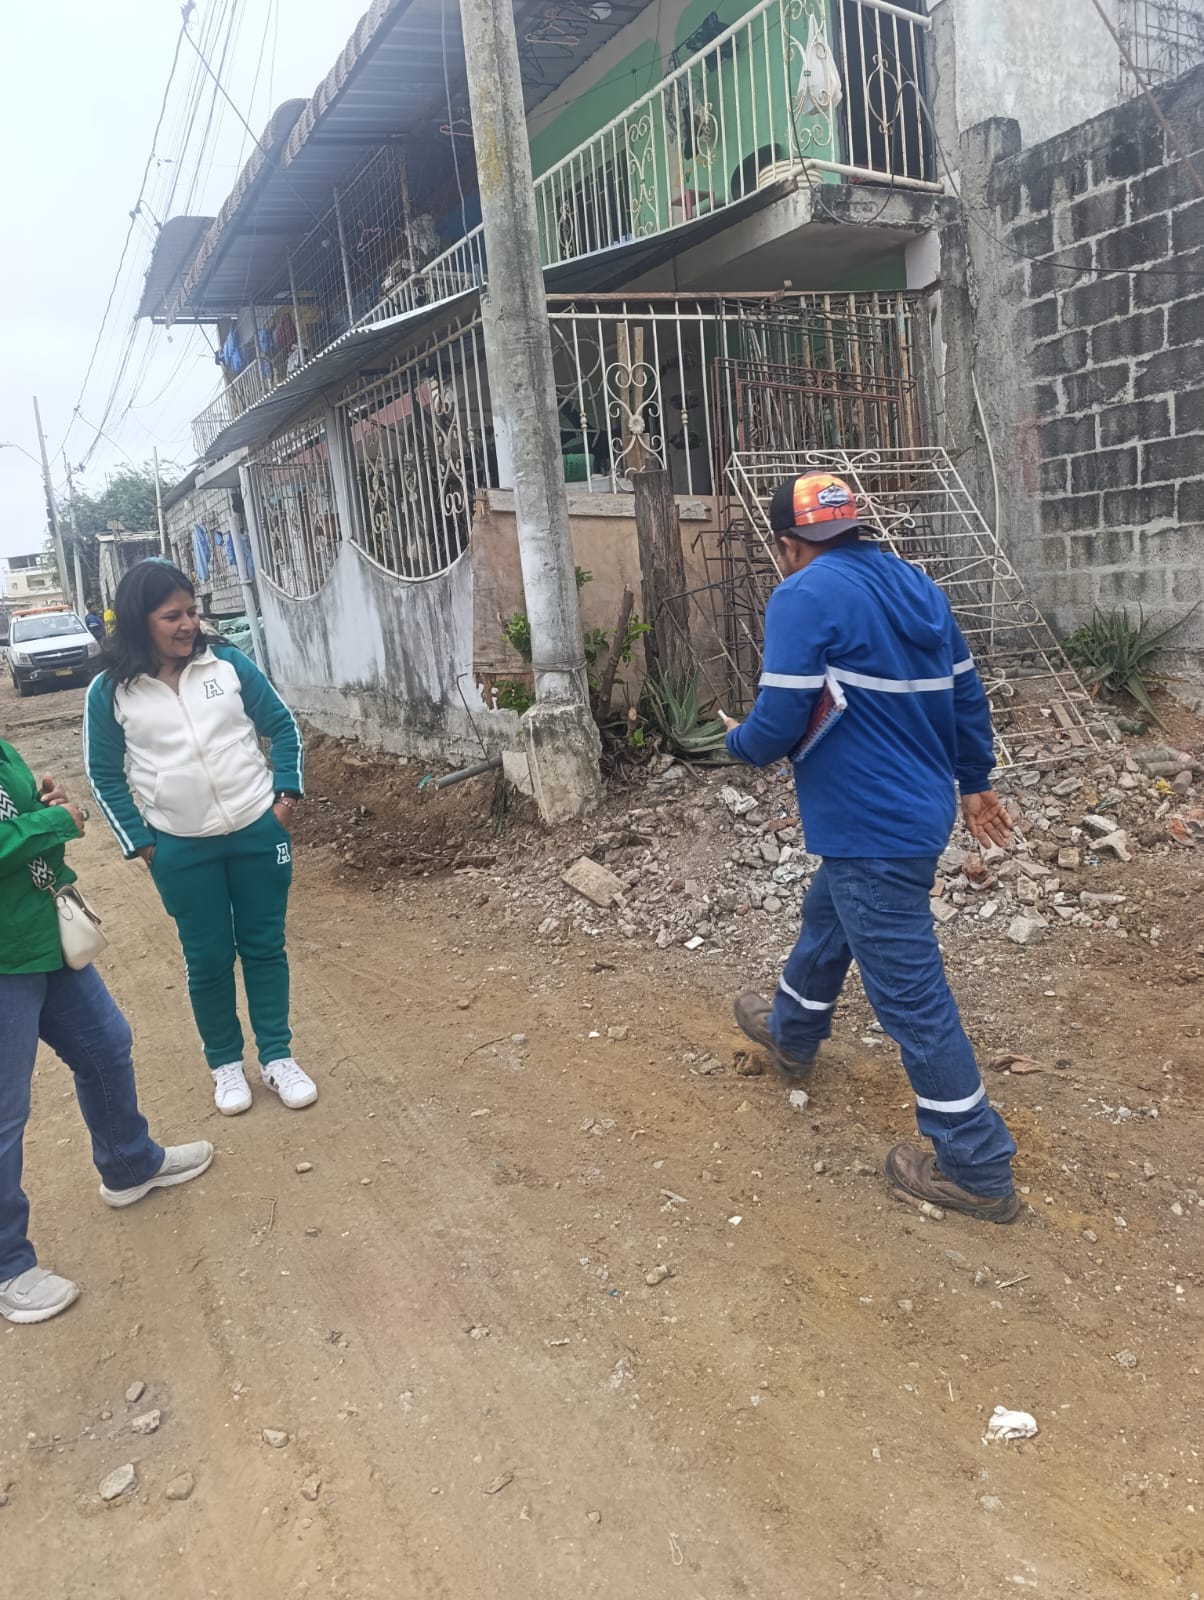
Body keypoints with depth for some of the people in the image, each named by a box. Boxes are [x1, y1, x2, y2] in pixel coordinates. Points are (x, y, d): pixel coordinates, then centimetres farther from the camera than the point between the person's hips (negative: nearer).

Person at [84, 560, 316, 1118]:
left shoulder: (228, 663, -5)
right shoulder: (110, 691, -6)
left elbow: (282, 726, 3)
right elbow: (104, 774, 2)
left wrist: (288, 794, -5)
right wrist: (139, 842, -2)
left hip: (258, 832, 1)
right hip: (181, 850, -1)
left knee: (265, 946, 11)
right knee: (208, 959, 10)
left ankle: (277, 1057, 27)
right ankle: (225, 1063, 30)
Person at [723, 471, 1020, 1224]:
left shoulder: (804, 597, -17)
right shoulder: (917, 586, 7)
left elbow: (779, 727, -21)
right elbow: (967, 694, 13)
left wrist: (739, 740, 2)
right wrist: (974, 781, 25)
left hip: (873, 831, -9)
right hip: (921, 808, 9)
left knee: (912, 996, 1)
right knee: (827, 920, 30)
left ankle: (978, 1169, 13)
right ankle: (791, 1033, 54)